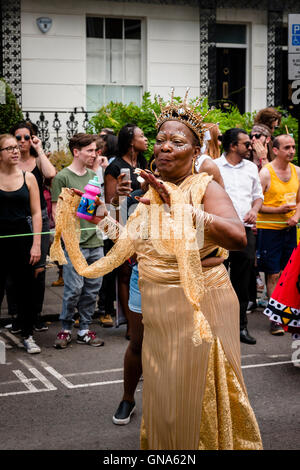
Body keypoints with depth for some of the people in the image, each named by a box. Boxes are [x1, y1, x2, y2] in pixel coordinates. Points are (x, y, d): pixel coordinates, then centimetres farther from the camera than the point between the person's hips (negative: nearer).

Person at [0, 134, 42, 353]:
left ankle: (28, 335, 18)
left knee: (26, 289, 7)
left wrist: (36, 244, -3)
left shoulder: (28, 177, 4)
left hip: (23, 238, 1)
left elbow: (36, 213, 3)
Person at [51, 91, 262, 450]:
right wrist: (103, 220, 8)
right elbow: (135, 249, 16)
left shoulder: (205, 188, -12)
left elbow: (238, 237, -31)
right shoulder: (152, 191, 8)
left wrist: (180, 207, -36)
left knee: (201, 395, 5)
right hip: (158, 310, 6)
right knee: (162, 393, 16)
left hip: (201, 306, -6)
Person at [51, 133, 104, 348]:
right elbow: (57, 210, -7)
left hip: (95, 241, 6)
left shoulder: (93, 175, 14)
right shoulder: (63, 177, -5)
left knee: (92, 289, 7)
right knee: (74, 289, -6)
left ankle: (85, 330, 17)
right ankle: (66, 329, 10)